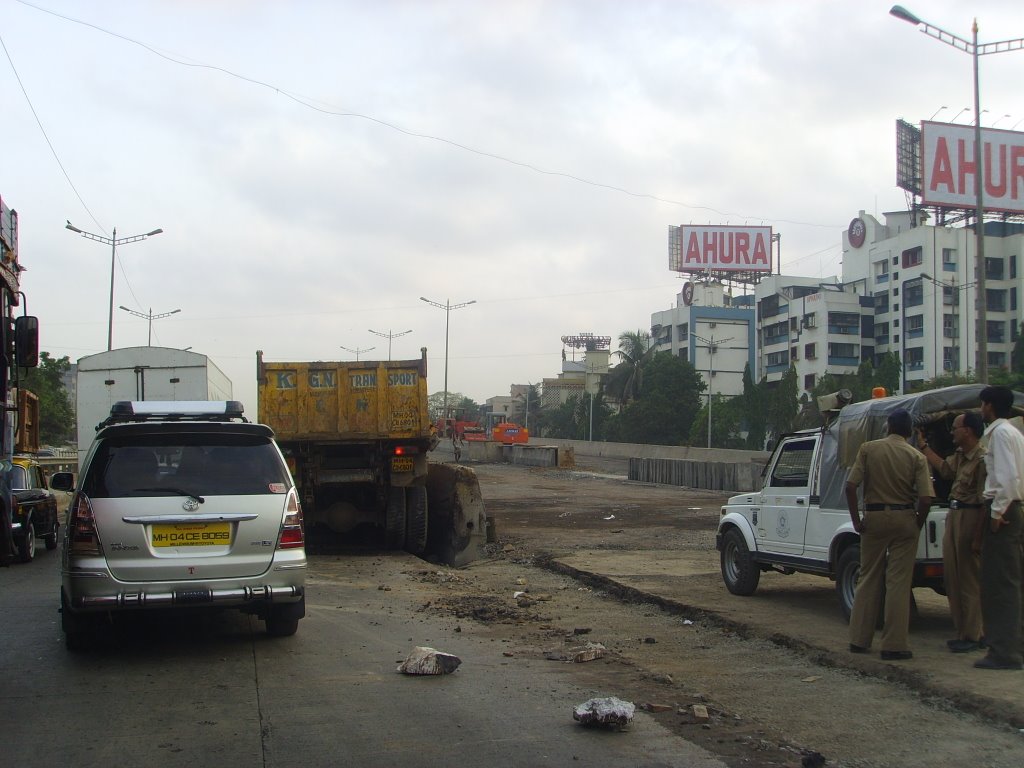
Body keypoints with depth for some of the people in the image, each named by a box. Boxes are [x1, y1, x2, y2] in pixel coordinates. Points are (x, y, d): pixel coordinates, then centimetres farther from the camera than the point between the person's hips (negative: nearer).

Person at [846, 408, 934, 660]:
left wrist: (856, 521, -1)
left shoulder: (868, 449, -2)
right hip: (904, 518, -1)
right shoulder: (916, 457, -4)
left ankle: (859, 640, 16)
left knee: (868, 580, 13)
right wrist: (917, 525, 4)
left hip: (874, 517, 1)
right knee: (898, 583, 3)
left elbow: (851, 486, -8)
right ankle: (894, 645, 2)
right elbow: (925, 499, -11)